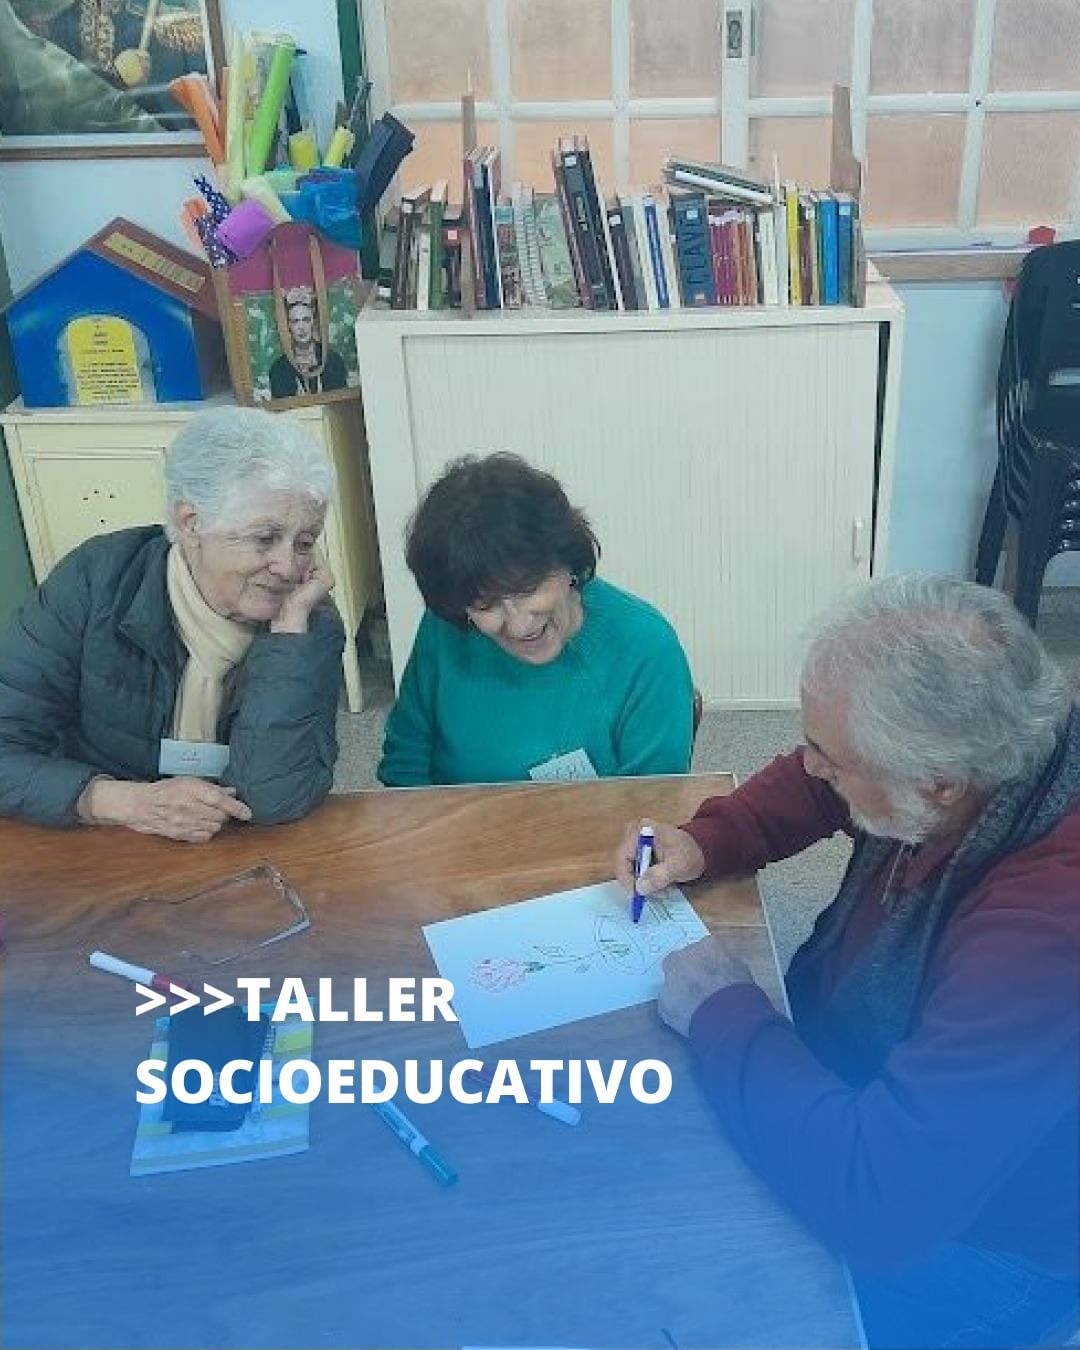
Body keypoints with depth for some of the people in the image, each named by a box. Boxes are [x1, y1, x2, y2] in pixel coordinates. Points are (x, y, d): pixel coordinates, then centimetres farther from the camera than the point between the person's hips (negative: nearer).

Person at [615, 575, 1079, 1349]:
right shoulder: (971, 748, -16)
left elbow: (876, 1202, -41)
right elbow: (813, 784, 7)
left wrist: (723, 1012, -28)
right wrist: (710, 841, -10)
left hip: (971, 1239, -6)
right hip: (882, 1089, 7)